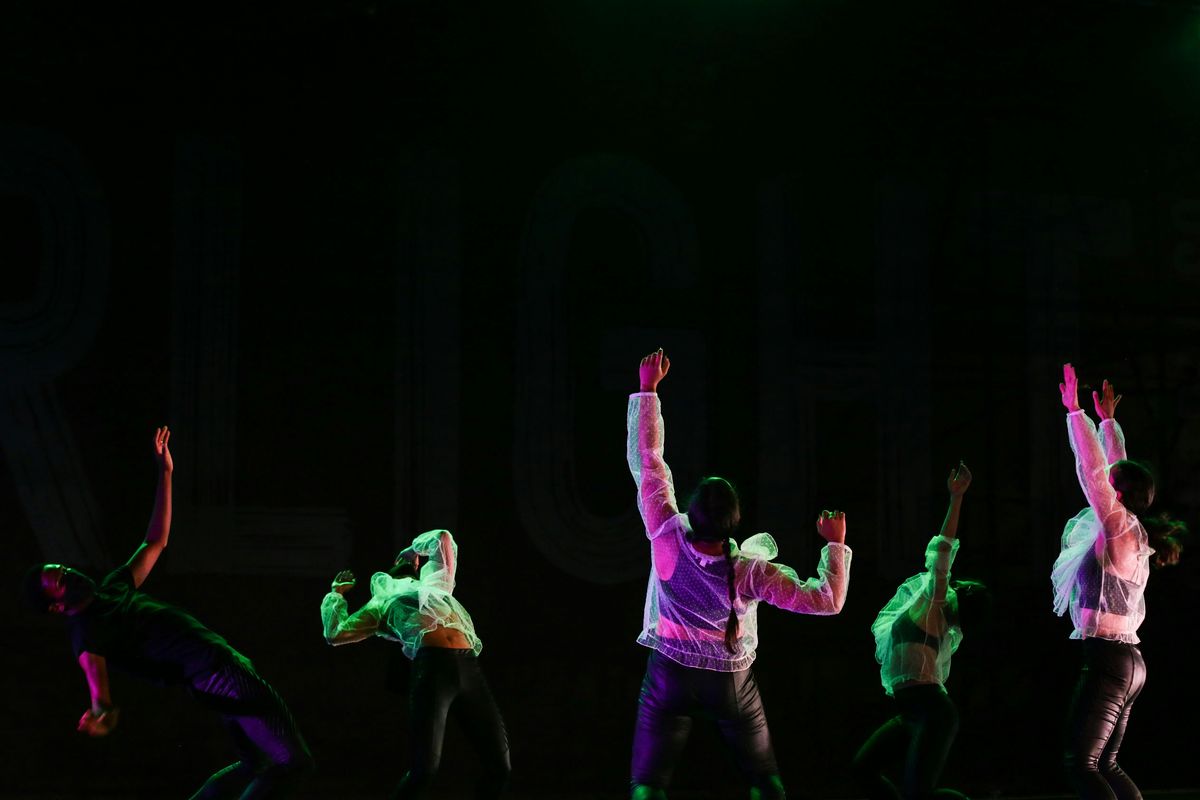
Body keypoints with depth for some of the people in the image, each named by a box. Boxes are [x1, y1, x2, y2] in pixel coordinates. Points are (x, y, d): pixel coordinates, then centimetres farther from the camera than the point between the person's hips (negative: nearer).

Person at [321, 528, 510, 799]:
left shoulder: (433, 582, 36)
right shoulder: (382, 604, 24)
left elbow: (442, 538, 49)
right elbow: (335, 634, 21)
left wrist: (413, 550, 60)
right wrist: (336, 595, 34)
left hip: (468, 667, 5)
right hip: (433, 665, -5)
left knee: (499, 764, -1)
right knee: (424, 769, -13)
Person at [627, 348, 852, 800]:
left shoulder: (668, 539, -22)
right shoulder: (750, 570, -22)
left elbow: (646, 461, -15)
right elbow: (827, 600, -21)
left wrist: (647, 389, -11)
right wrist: (836, 544, -11)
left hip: (670, 675, 0)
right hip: (731, 682, 0)